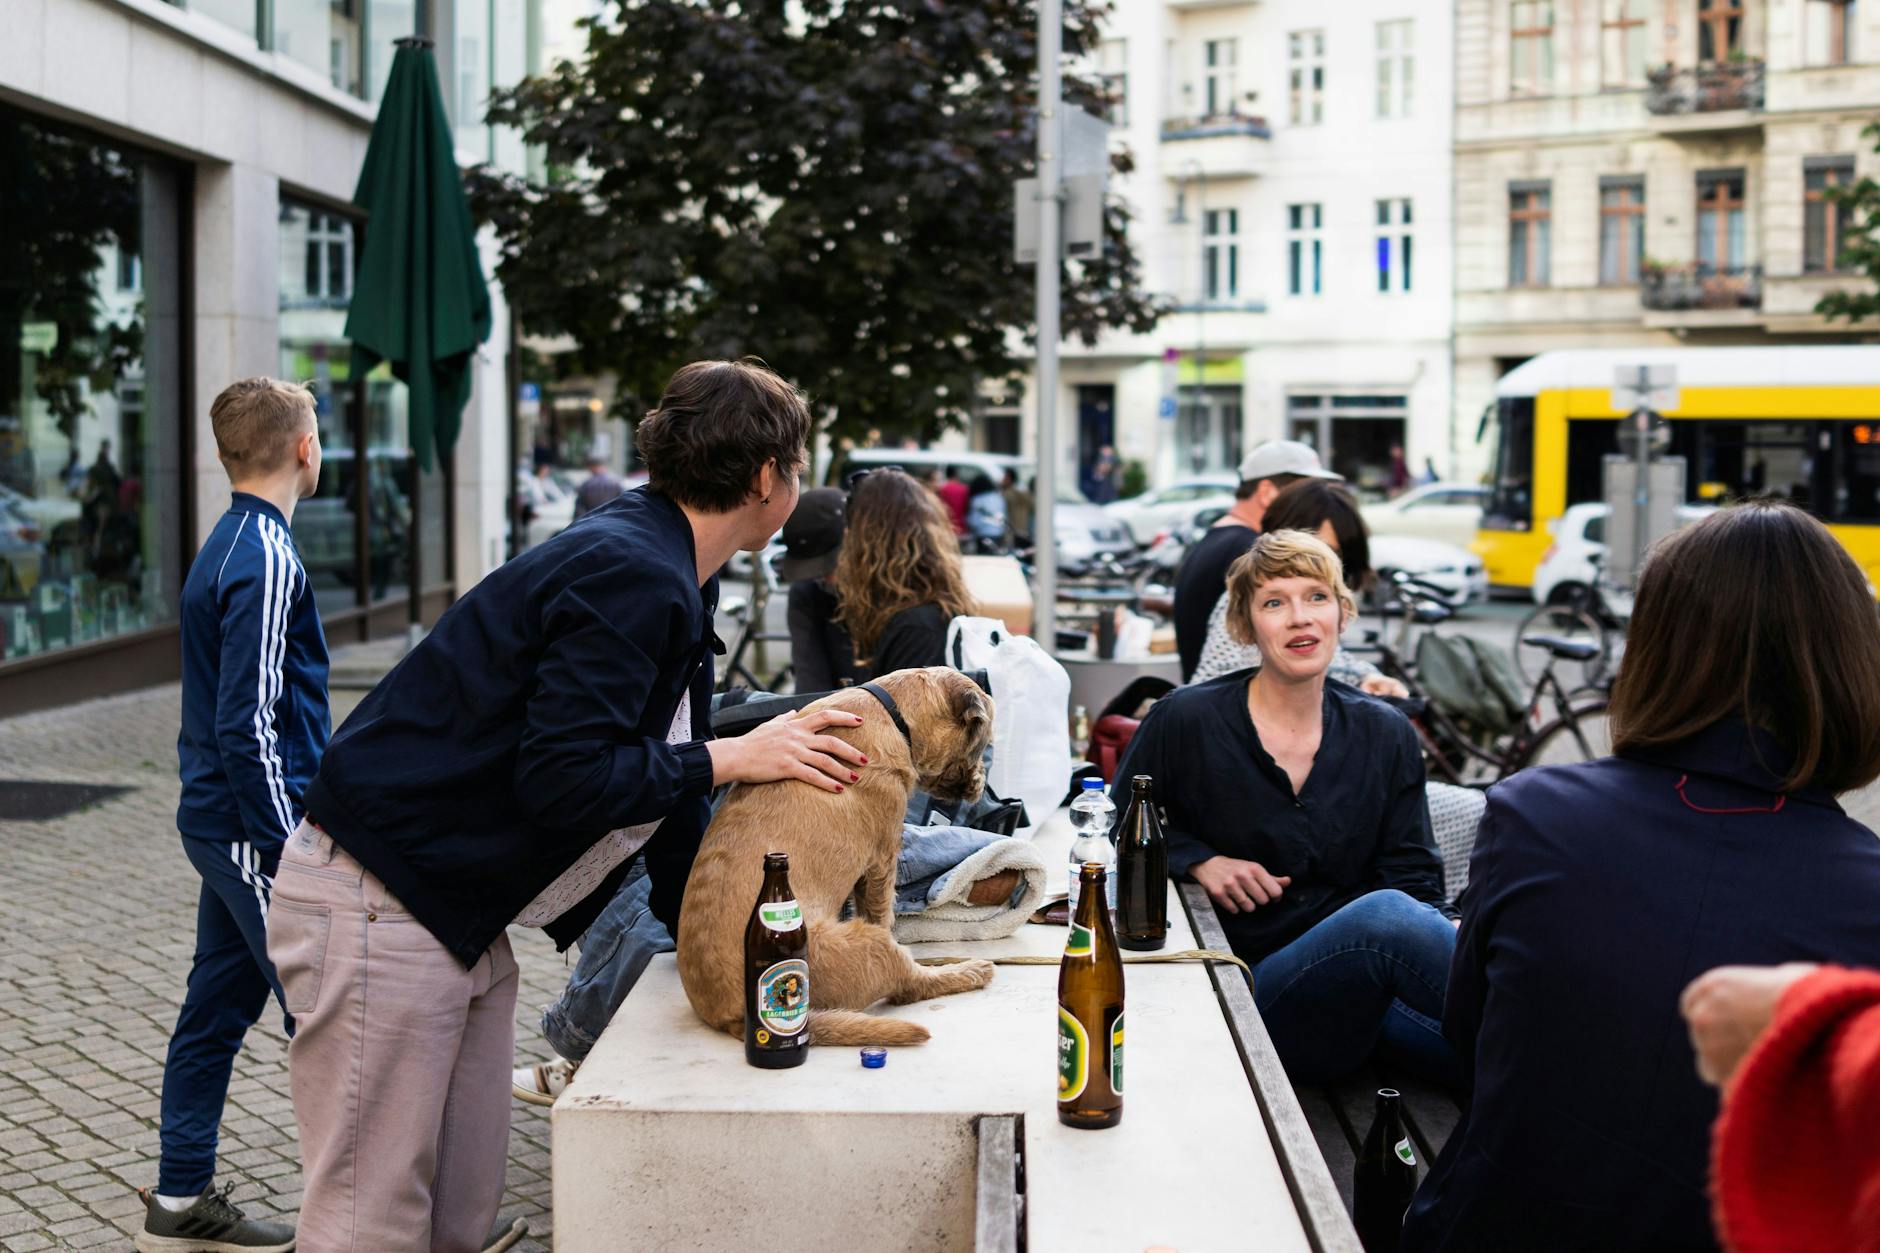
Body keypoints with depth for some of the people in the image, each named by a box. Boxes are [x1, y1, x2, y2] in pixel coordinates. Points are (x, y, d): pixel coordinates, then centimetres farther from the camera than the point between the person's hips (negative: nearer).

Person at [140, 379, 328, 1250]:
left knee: (216, 1007, 15)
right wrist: (290, 853, -19)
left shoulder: (229, 544, 13)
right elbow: (248, 727, -22)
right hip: (256, 826, -10)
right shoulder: (267, 559, -18)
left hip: (220, 820, 10)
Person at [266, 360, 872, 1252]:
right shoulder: (630, 576, -21)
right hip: (380, 907, -10)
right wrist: (731, 759, -17)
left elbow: (659, 776, 19)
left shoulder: (669, 576, 12)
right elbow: (562, 781, -27)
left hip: (463, 921, 10)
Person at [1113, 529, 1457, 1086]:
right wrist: (1200, 860, -6)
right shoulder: (1187, 720, 1)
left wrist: (1452, 935, -15)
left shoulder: (1385, 735, 10)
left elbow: (1414, 880, 8)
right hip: (1247, 993, -3)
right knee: (1385, 914, -36)